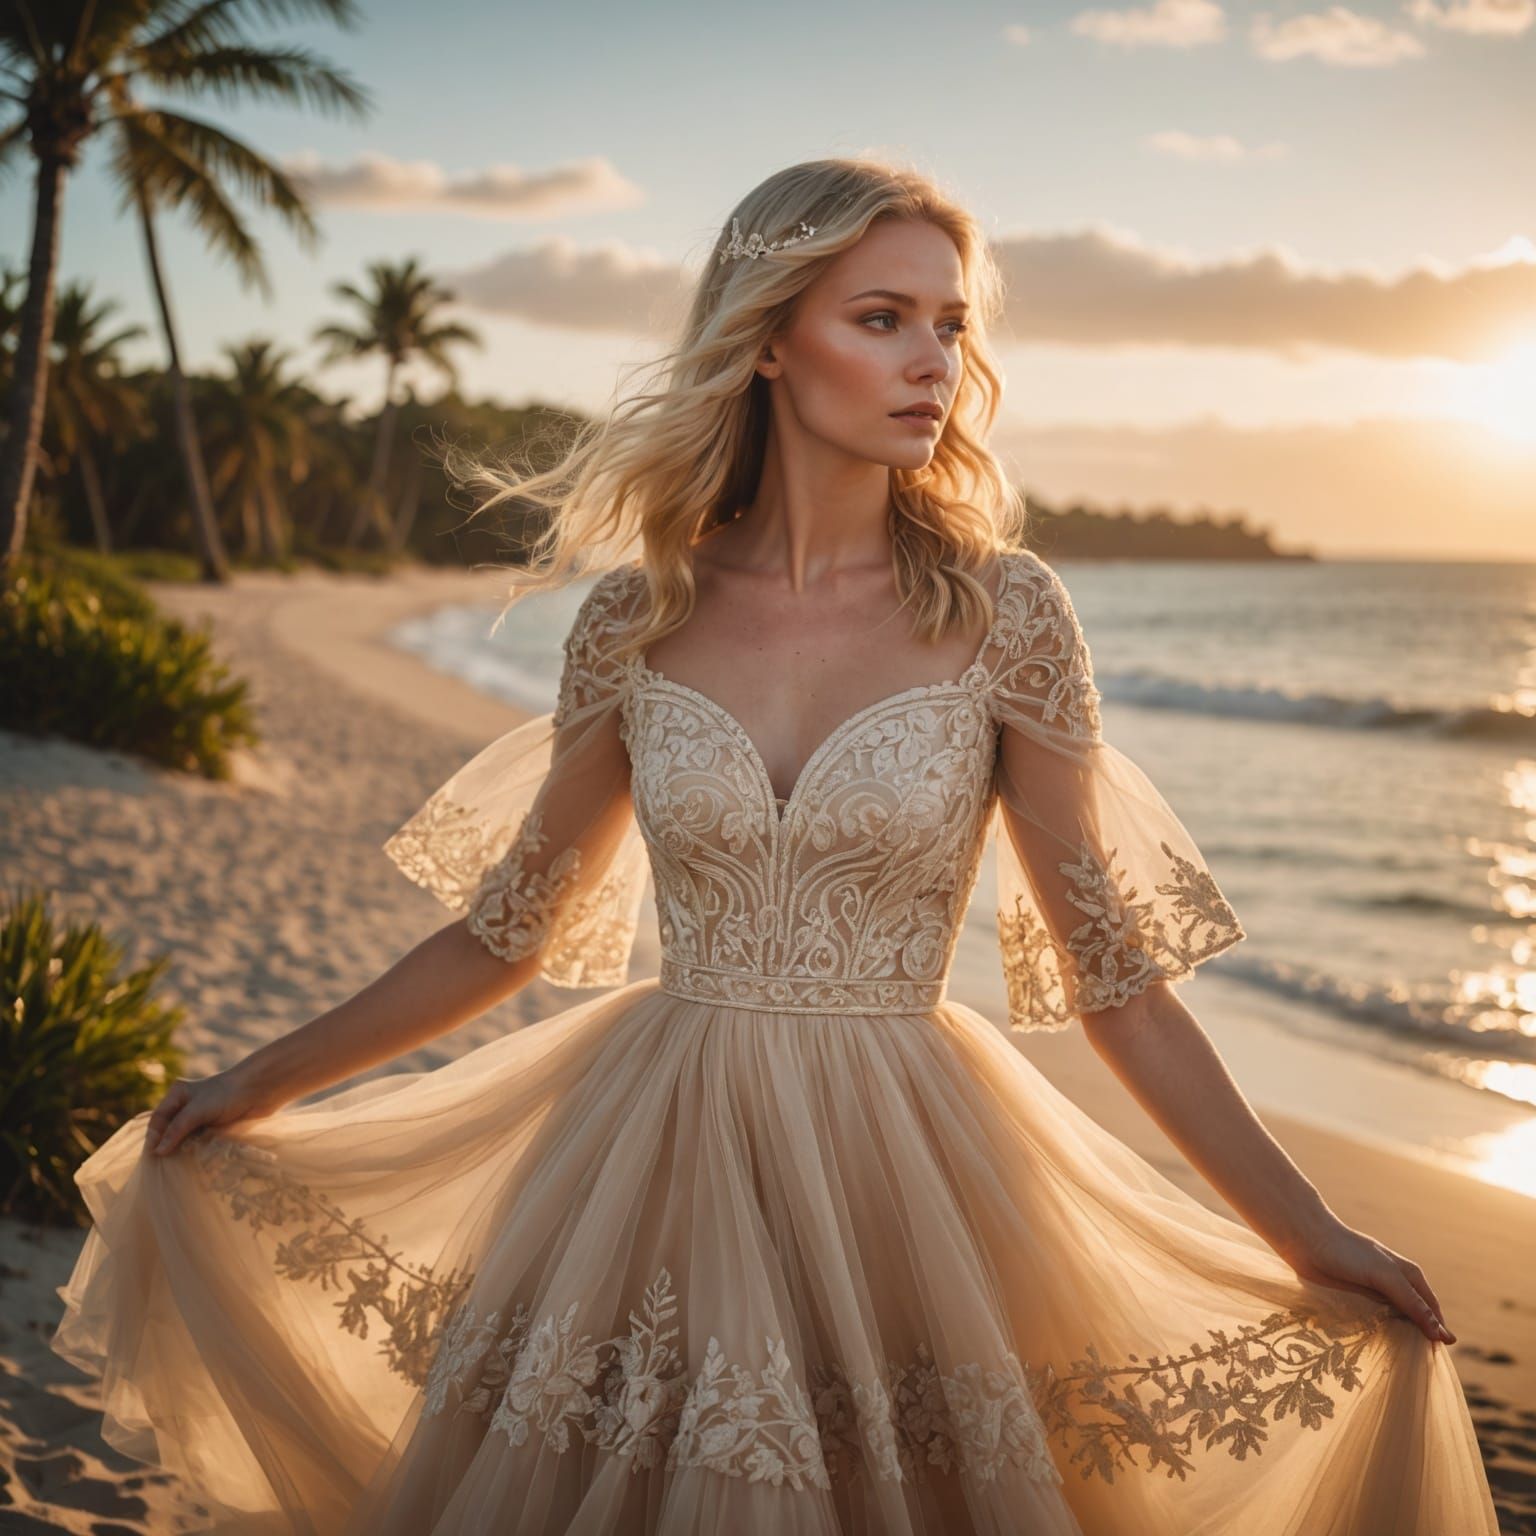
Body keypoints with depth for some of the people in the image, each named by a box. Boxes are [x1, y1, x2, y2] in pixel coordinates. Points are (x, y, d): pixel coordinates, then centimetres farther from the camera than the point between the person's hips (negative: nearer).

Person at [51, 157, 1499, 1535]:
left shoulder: (1000, 612, -6)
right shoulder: (640, 615, -2)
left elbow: (1108, 963, -2)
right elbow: (509, 924, 9)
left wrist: (1310, 1234, -3)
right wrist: (262, 1082, 14)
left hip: (899, 1179, -1)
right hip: (647, 1172, 2)